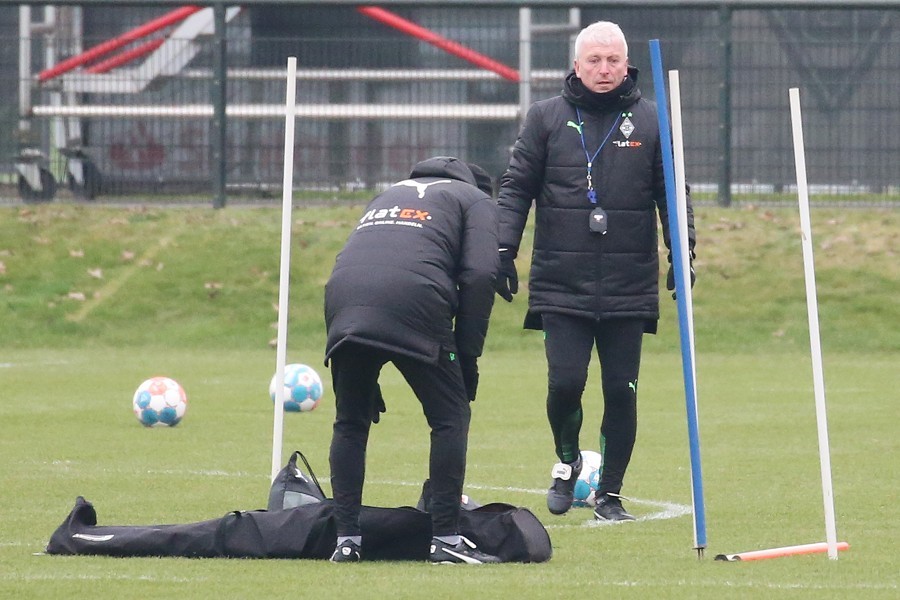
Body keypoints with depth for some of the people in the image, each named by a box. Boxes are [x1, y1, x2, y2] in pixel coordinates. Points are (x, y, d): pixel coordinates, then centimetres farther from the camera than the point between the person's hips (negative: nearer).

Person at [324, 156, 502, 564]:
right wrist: (467, 355, 6)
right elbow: (479, 275, 5)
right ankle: (446, 539, 4)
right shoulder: (476, 200, 23)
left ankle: (346, 539, 15)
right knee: (450, 418, 7)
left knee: (350, 422, 18)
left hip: (344, 302, 5)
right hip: (412, 300, -5)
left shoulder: (391, 194, 38)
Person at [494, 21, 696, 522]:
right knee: (565, 382, -10)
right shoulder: (547, 118, 6)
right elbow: (516, 188, 7)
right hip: (561, 286, 0)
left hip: (629, 288, 0)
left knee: (622, 391, 0)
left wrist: (682, 250, -3)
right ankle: (567, 460, 20)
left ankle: (611, 494, 13)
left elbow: (672, 193, 8)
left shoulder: (650, 121, 6)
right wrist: (504, 249, -1)